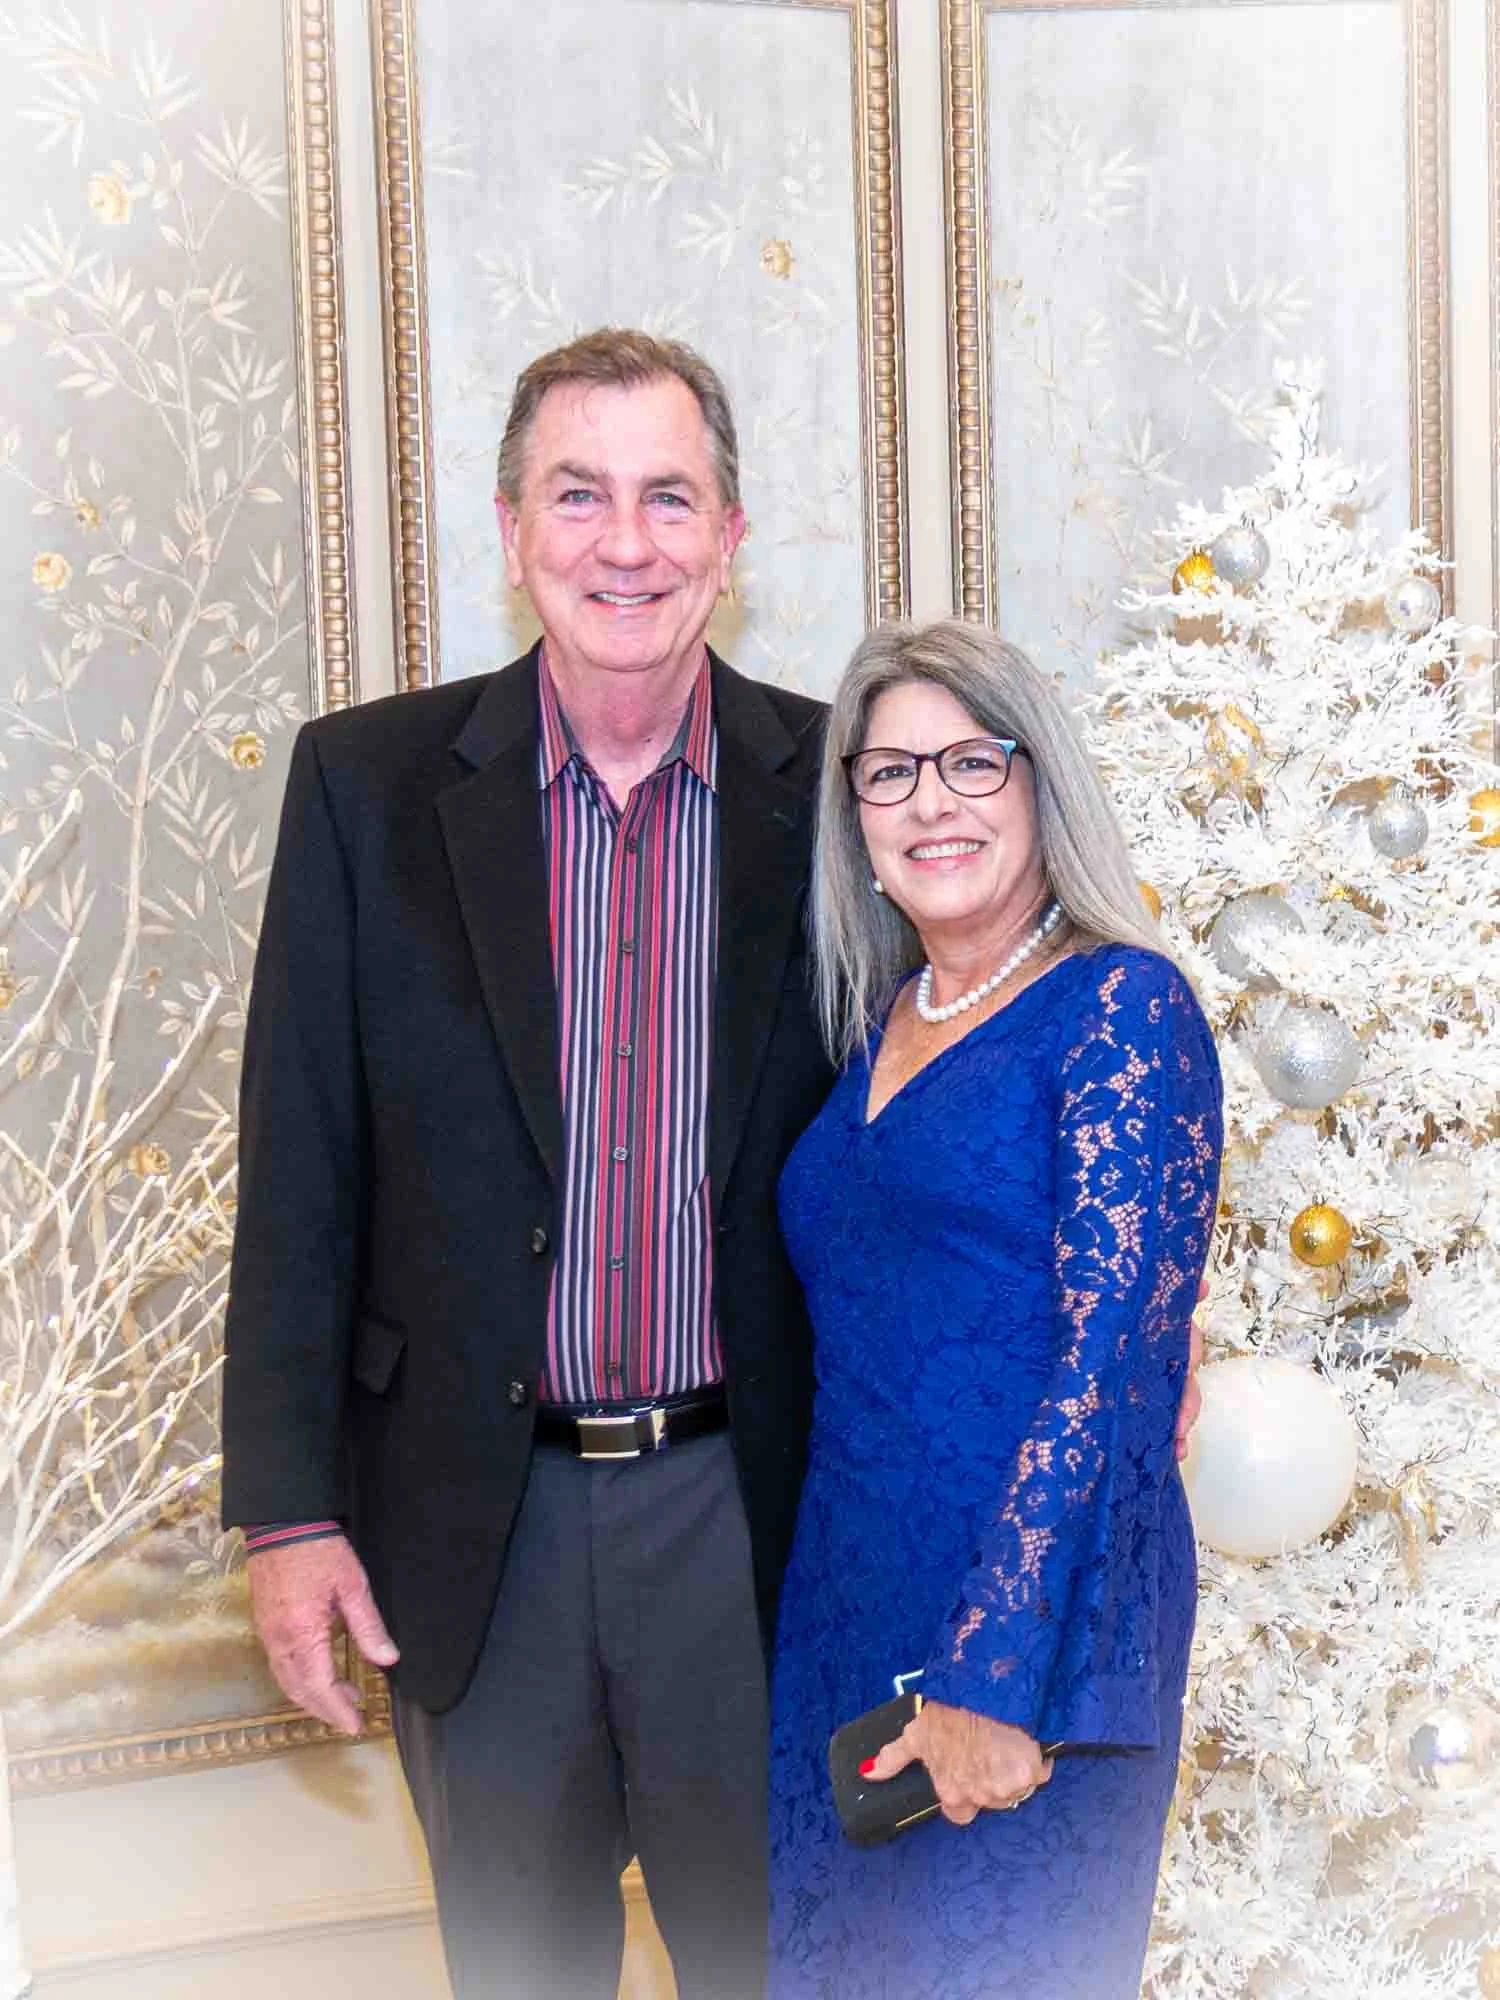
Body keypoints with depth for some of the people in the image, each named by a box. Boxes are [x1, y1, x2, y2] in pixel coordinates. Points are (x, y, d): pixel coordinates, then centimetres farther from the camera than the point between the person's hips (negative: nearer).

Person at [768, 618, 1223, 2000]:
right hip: (843, 1597, 7)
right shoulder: (880, 1025, 10)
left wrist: (997, 1672, -22)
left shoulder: (1122, 1007, -11)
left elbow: (1116, 1350, -18)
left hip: (1037, 1616, -6)